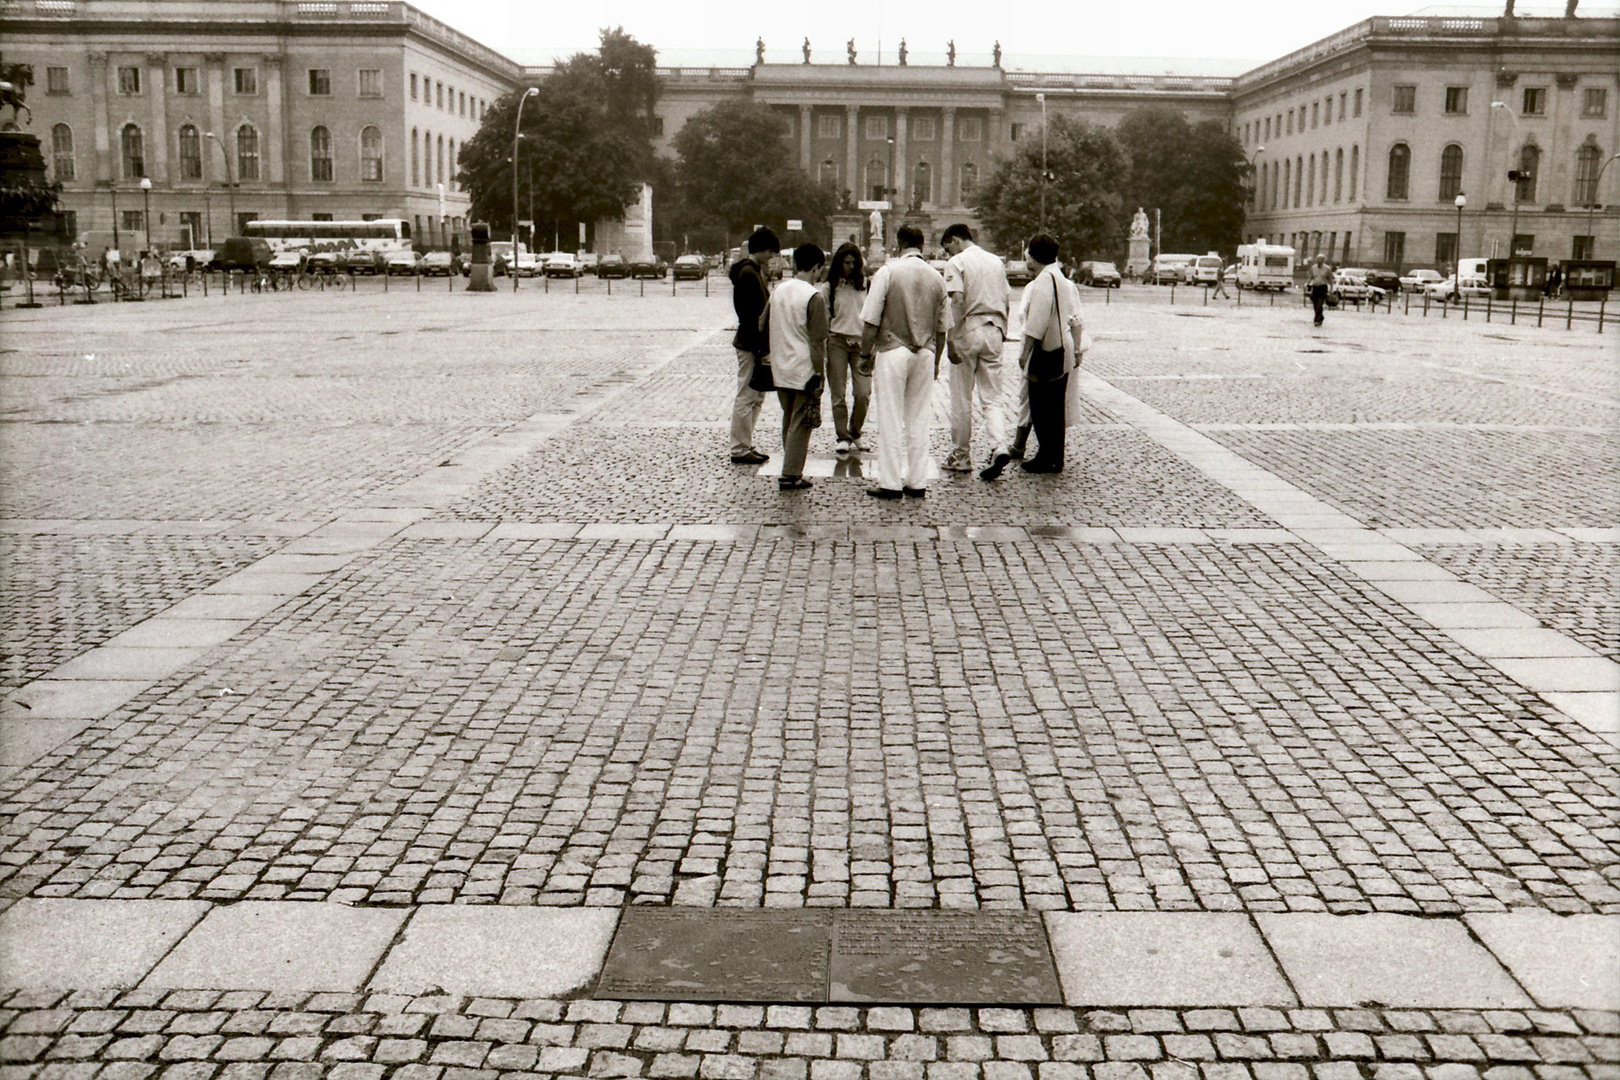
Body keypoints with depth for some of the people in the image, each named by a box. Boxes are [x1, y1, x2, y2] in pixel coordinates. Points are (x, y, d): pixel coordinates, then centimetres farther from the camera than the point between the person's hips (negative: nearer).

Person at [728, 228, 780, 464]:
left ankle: (746, 446, 22)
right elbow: (749, 316, -21)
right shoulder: (748, 273, -15)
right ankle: (739, 450, 1)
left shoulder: (755, 271, 16)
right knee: (746, 397, -5)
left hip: (756, 344, 11)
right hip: (750, 345, -11)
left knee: (756, 397, 15)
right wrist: (762, 347, -21)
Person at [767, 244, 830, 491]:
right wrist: (819, 372, -10)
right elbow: (817, 340, -15)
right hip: (804, 369, -7)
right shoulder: (813, 297, -14)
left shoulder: (777, 291, 6)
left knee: (788, 421, 18)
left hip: (780, 369, 7)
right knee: (800, 424, 0)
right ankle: (791, 476, 0)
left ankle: (791, 470, 25)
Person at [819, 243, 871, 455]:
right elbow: (824, 320, 5)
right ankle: (842, 437, 9)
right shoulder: (829, 288, 5)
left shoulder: (865, 285, 9)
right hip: (837, 341, -1)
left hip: (861, 342, 1)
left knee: (864, 393, -6)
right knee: (838, 394, -2)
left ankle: (855, 433, 14)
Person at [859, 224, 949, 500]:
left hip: (892, 352, -4)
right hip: (924, 353, 4)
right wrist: (935, 362, 21)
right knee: (919, 422, 9)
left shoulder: (887, 273, -7)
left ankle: (890, 483, 2)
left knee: (890, 422, 0)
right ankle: (917, 482, 11)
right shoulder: (937, 278, 7)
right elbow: (942, 327, 12)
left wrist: (865, 354, 2)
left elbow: (871, 321, -8)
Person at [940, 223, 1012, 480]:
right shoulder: (996, 262, 14)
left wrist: (951, 340, -18)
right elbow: (1005, 302, 15)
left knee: (961, 399, 5)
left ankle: (960, 457, 13)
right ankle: (999, 447, -16)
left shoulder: (957, 262, -6)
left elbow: (957, 301, -17)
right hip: (993, 331, 5)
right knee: (993, 397, 5)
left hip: (968, 332, -5)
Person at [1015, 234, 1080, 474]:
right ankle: (1056, 459, 18)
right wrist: (1076, 350, 21)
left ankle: (1046, 458, 1)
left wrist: (1025, 352, -16)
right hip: (1063, 352, 9)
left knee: (1040, 408, -1)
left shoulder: (1043, 280, -16)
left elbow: (1037, 321, -20)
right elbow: (1075, 319, 16)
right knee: (1056, 408, 13)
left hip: (1046, 353, -9)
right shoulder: (1064, 280, 12)